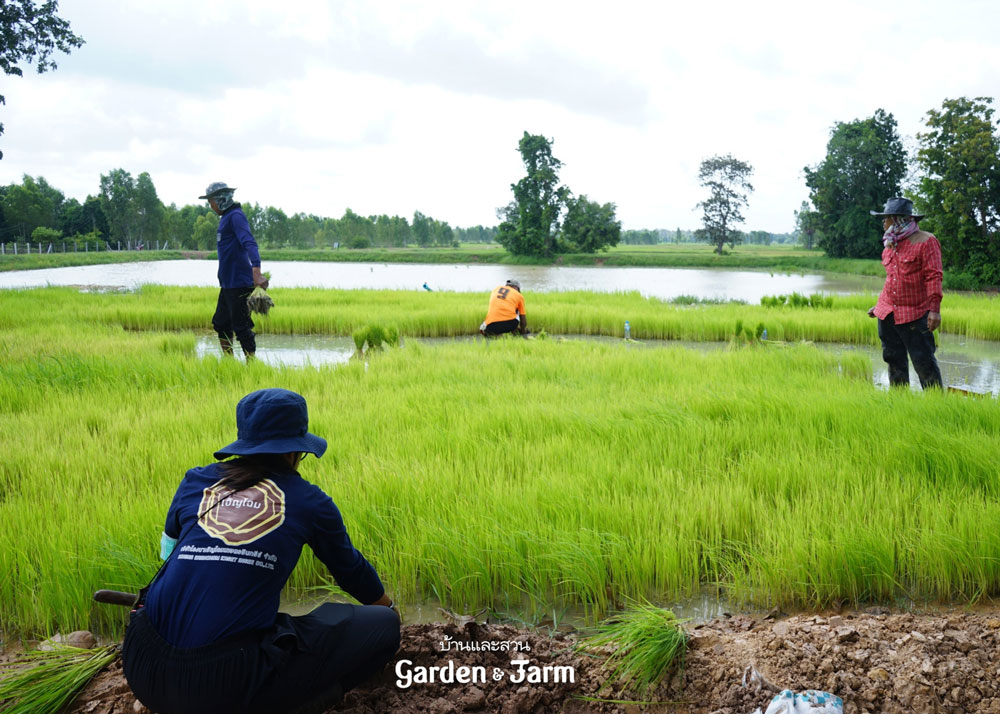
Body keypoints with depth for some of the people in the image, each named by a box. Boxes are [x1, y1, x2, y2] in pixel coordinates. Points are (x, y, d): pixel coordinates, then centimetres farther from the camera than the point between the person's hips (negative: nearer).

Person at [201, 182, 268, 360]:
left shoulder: (236, 216, -14)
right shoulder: (225, 217, 17)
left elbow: (249, 243, -28)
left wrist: (256, 272, -41)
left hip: (239, 283, -10)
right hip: (227, 283, 10)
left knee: (241, 327, -6)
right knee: (220, 324, 16)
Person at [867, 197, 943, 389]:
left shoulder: (925, 241, -5)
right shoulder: (890, 244, 16)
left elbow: (933, 277, -11)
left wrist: (934, 309, -17)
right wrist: (880, 305, 22)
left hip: (915, 315, -7)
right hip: (887, 314, 7)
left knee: (923, 362, -5)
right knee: (894, 359, 9)